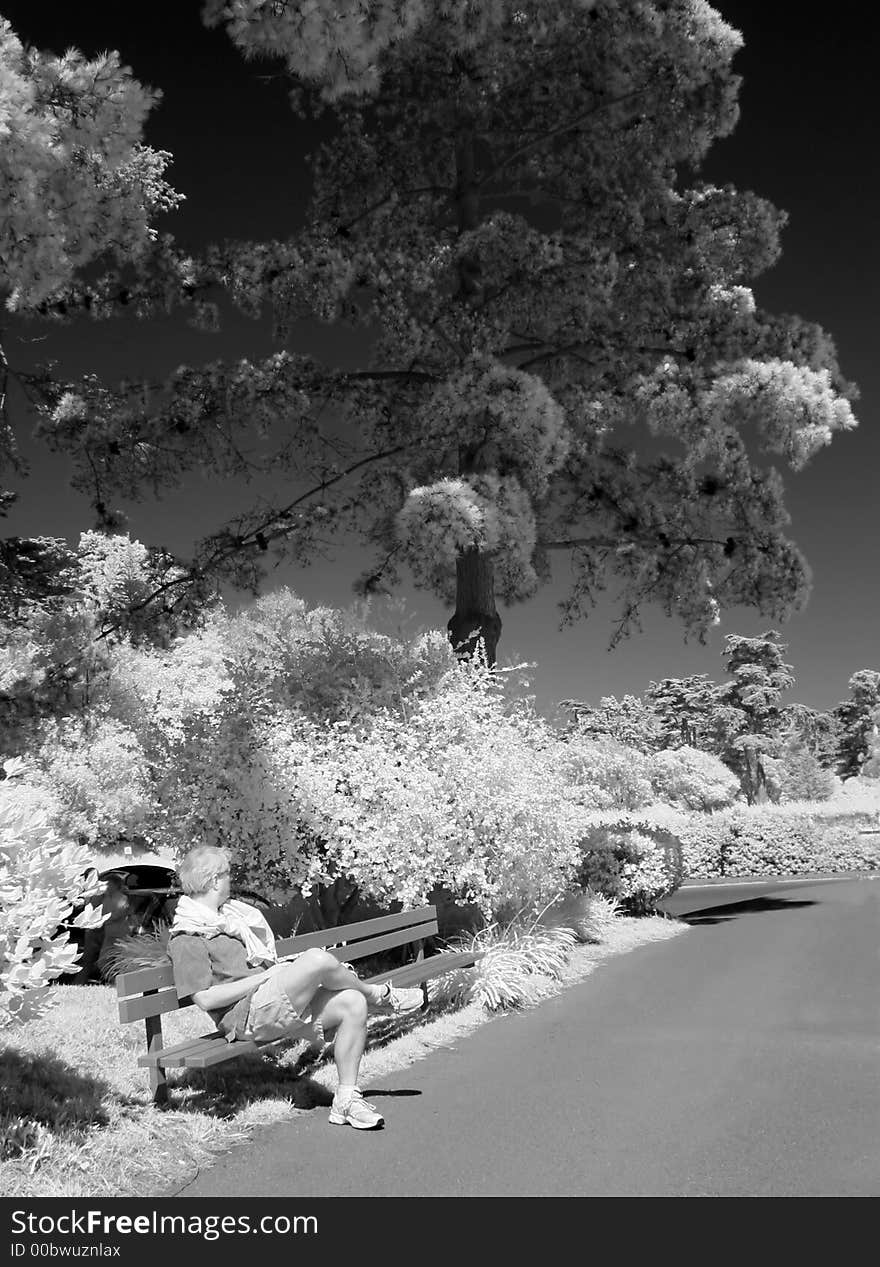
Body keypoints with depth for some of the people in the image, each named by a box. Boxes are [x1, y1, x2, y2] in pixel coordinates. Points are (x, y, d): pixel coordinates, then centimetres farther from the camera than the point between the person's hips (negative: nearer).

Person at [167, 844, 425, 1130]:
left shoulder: (229, 913, 20)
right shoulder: (185, 939, -6)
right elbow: (205, 999, -15)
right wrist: (263, 977, -13)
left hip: (281, 1005, 9)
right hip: (248, 1013, -9)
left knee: (353, 1004, -12)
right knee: (318, 959, -27)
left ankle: (346, 1099, -3)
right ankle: (378, 996, 1)